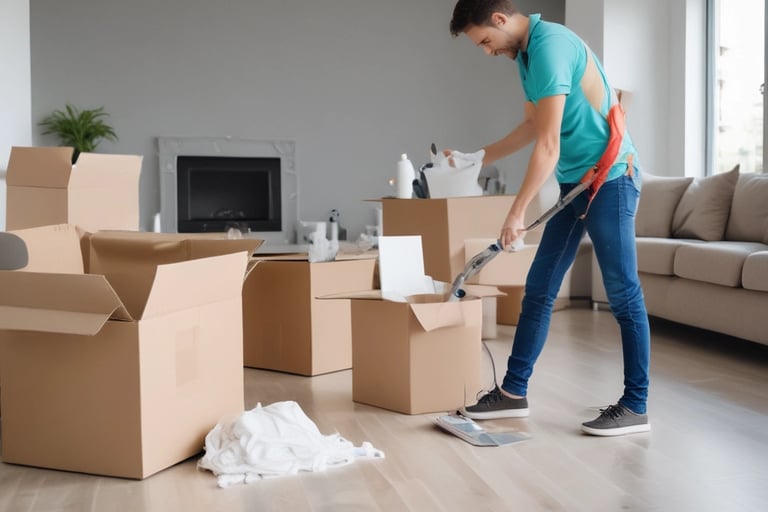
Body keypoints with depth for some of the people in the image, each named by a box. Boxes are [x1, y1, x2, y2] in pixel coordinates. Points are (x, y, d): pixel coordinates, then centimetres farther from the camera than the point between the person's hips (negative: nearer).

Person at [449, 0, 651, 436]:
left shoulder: (549, 45, -20)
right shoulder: (527, 53, 11)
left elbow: (548, 145, -23)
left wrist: (516, 213, -18)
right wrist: (479, 158, 23)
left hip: (610, 178, -10)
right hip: (576, 182, 10)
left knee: (624, 295, -3)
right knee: (539, 289, 8)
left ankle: (636, 407, 6)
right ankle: (514, 392, 16)